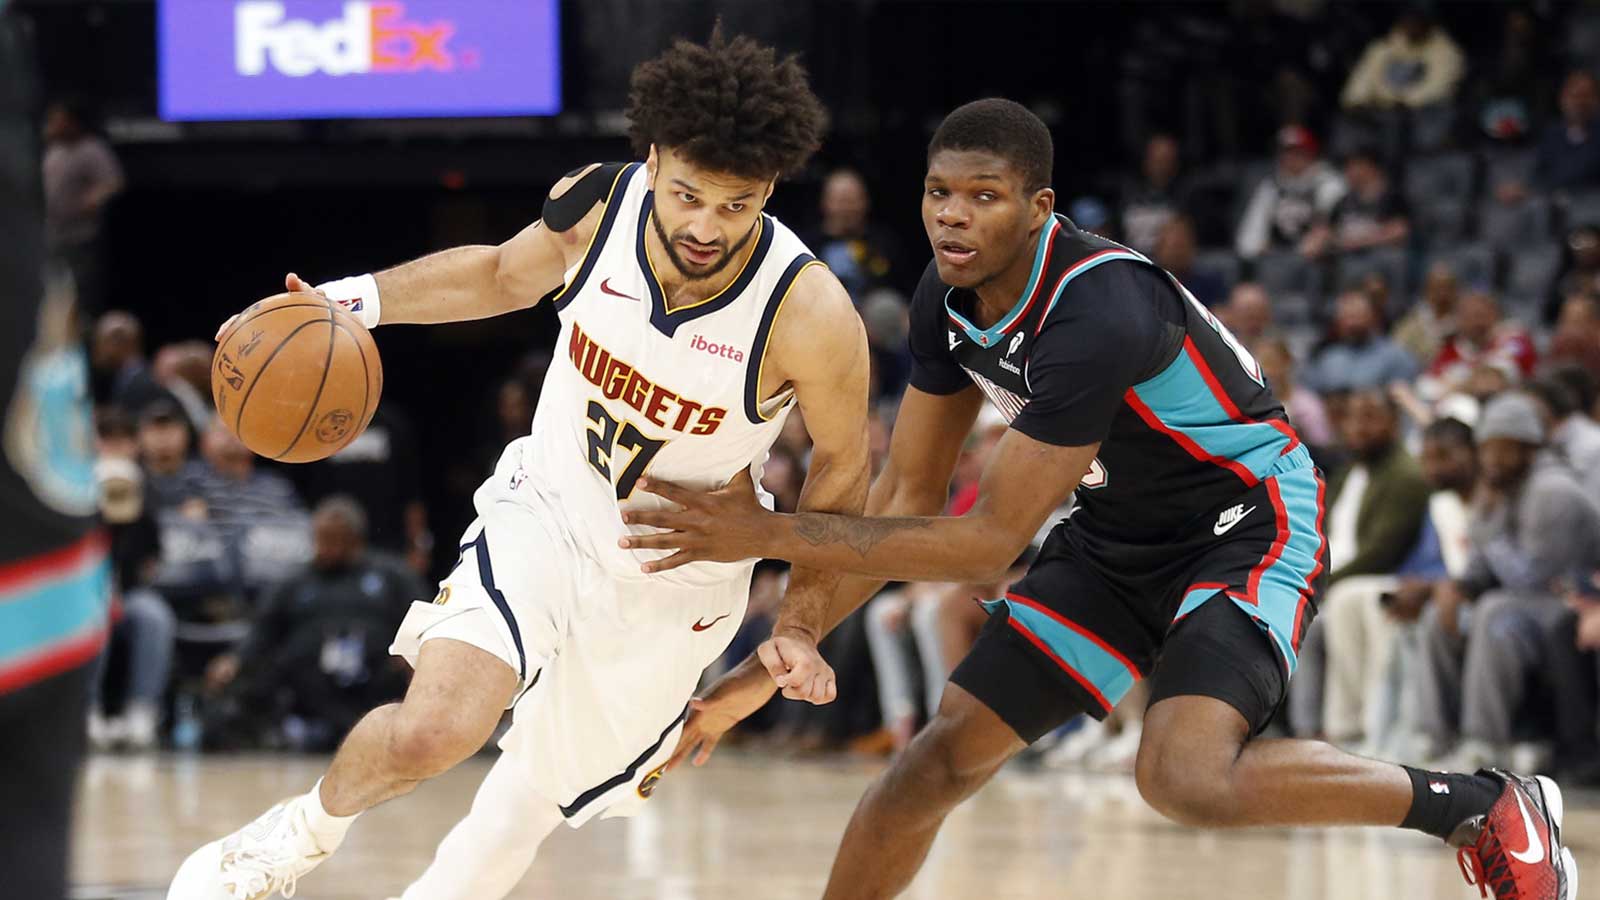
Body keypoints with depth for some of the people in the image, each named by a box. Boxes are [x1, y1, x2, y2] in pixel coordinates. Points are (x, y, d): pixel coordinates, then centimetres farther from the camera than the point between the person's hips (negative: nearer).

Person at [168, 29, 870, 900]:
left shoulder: (813, 319, -28)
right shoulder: (595, 206, -19)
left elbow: (841, 468, -8)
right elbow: (506, 274, 5)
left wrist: (798, 625, -8)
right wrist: (358, 299, -5)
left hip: (673, 580, -1)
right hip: (547, 511, 1)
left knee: (544, 790, 12)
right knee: (431, 731, -22)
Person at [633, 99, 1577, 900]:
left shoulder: (1099, 315, -34)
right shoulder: (948, 300, -8)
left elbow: (990, 541, -30)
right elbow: (910, 497, 3)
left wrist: (774, 533, -29)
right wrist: (781, 655, -3)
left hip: (1244, 527, -8)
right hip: (1117, 538, 8)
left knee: (1188, 777, -31)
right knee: (943, 756, 2)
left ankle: (1484, 806, -14)